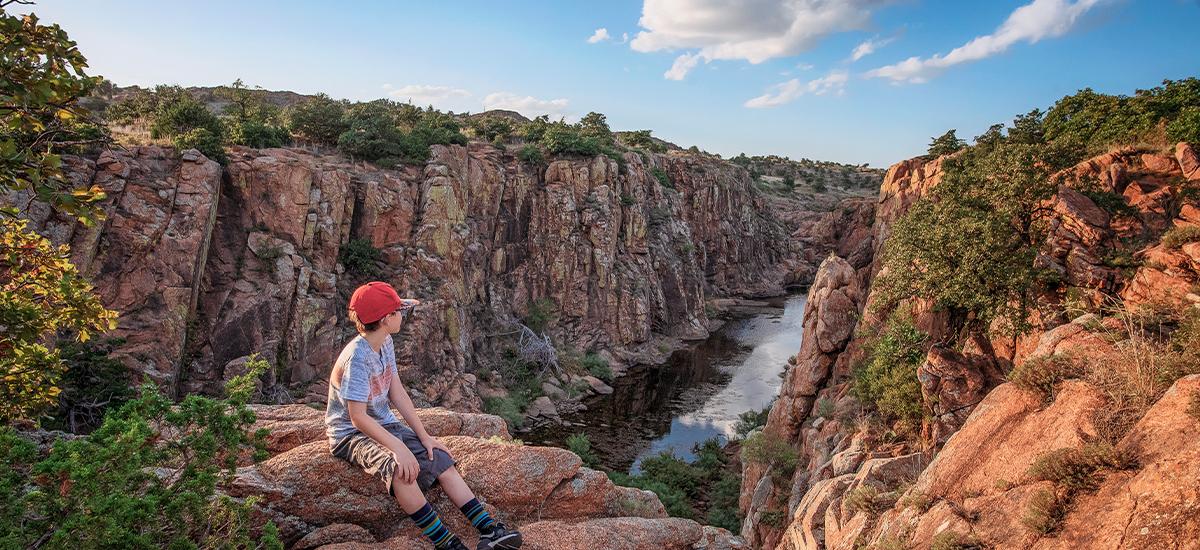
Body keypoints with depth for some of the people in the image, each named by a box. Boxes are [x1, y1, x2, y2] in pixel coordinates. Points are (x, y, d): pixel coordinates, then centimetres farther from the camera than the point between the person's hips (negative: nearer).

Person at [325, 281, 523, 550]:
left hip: (384, 425, 8)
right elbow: (357, 418, -27)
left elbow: (397, 393, 3)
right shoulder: (357, 357, -26)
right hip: (350, 434, -8)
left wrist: (424, 436, -2)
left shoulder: (385, 343, 0)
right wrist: (398, 448, -32)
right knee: (400, 469, -34)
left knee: (439, 459, -6)